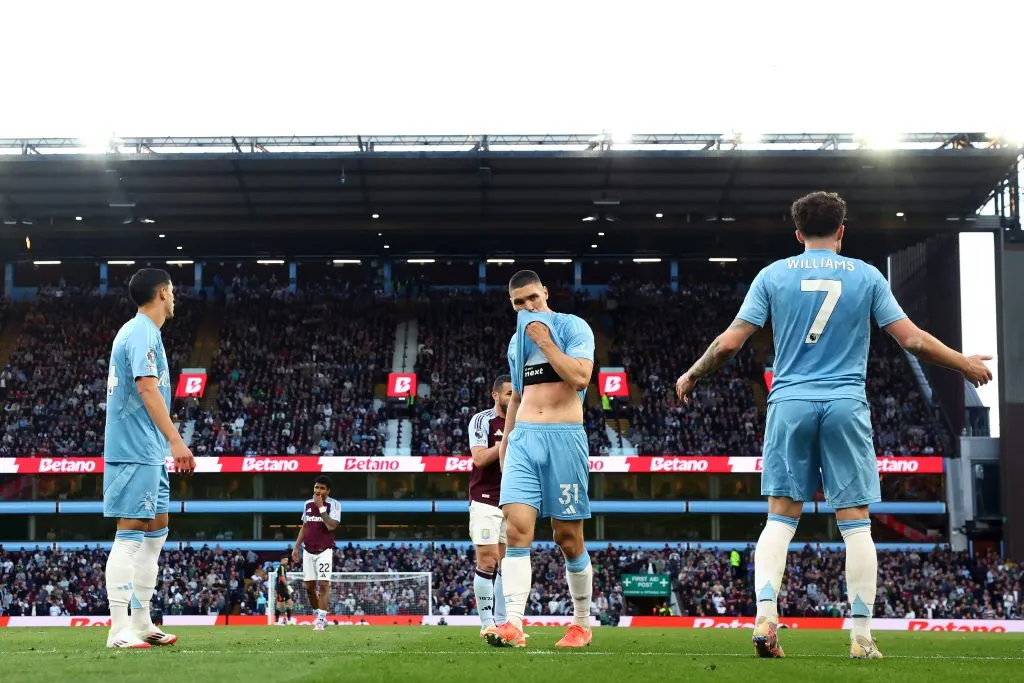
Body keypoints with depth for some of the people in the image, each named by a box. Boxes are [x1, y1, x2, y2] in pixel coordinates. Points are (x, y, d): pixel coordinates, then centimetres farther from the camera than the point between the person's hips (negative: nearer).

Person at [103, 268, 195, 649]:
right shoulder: (143, 332, -12)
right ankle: (119, 630, -10)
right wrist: (175, 440, -29)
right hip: (137, 450, -11)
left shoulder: (137, 331, 19)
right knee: (130, 534, -10)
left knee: (156, 530, 14)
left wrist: (167, 444, 25)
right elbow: (147, 388, -23)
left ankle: (142, 623, 19)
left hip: (148, 452, 11)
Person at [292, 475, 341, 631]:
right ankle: (319, 616, 19)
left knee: (323, 584, -12)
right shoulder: (308, 504, 10)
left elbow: (331, 526, -20)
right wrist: (296, 547, 14)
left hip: (324, 550, -5)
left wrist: (321, 507, -19)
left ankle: (321, 620, -12)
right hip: (308, 550, 5)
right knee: (309, 586, 5)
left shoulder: (334, 504, -6)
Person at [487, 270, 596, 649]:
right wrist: (505, 437, 23)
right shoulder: (516, 342, 19)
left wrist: (545, 342, -11)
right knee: (517, 528, -12)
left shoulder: (573, 327, 0)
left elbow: (580, 377, -15)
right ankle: (514, 625, -19)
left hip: (564, 437, -5)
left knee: (568, 537, 1)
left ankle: (582, 624, 17)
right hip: (523, 438, 5)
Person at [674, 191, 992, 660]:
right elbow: (912, 340, 2)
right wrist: (966, 365, 18)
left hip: (790, 405, 1)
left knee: (780, 518, 6)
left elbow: (730, 342, 2)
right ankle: (861, 635, 1)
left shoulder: (773, 275, 6)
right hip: (846, 407, -1)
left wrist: (691, 376, 18)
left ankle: (765, 615, -10)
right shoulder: (866, 276, 5)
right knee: (855, 523, 3)